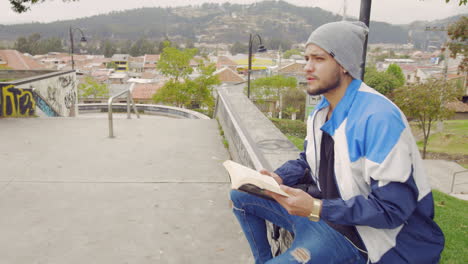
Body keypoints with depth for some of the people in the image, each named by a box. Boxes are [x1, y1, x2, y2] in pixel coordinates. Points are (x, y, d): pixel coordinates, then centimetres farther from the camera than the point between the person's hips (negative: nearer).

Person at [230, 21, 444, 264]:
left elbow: (392, 208, -27)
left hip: (356, 230, -8)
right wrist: (279, 178, -7)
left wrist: (317, 209, -29)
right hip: (321, 207, 9)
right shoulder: (321, 111, 3)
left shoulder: (379, 118, -26)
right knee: (241, 195, 8)